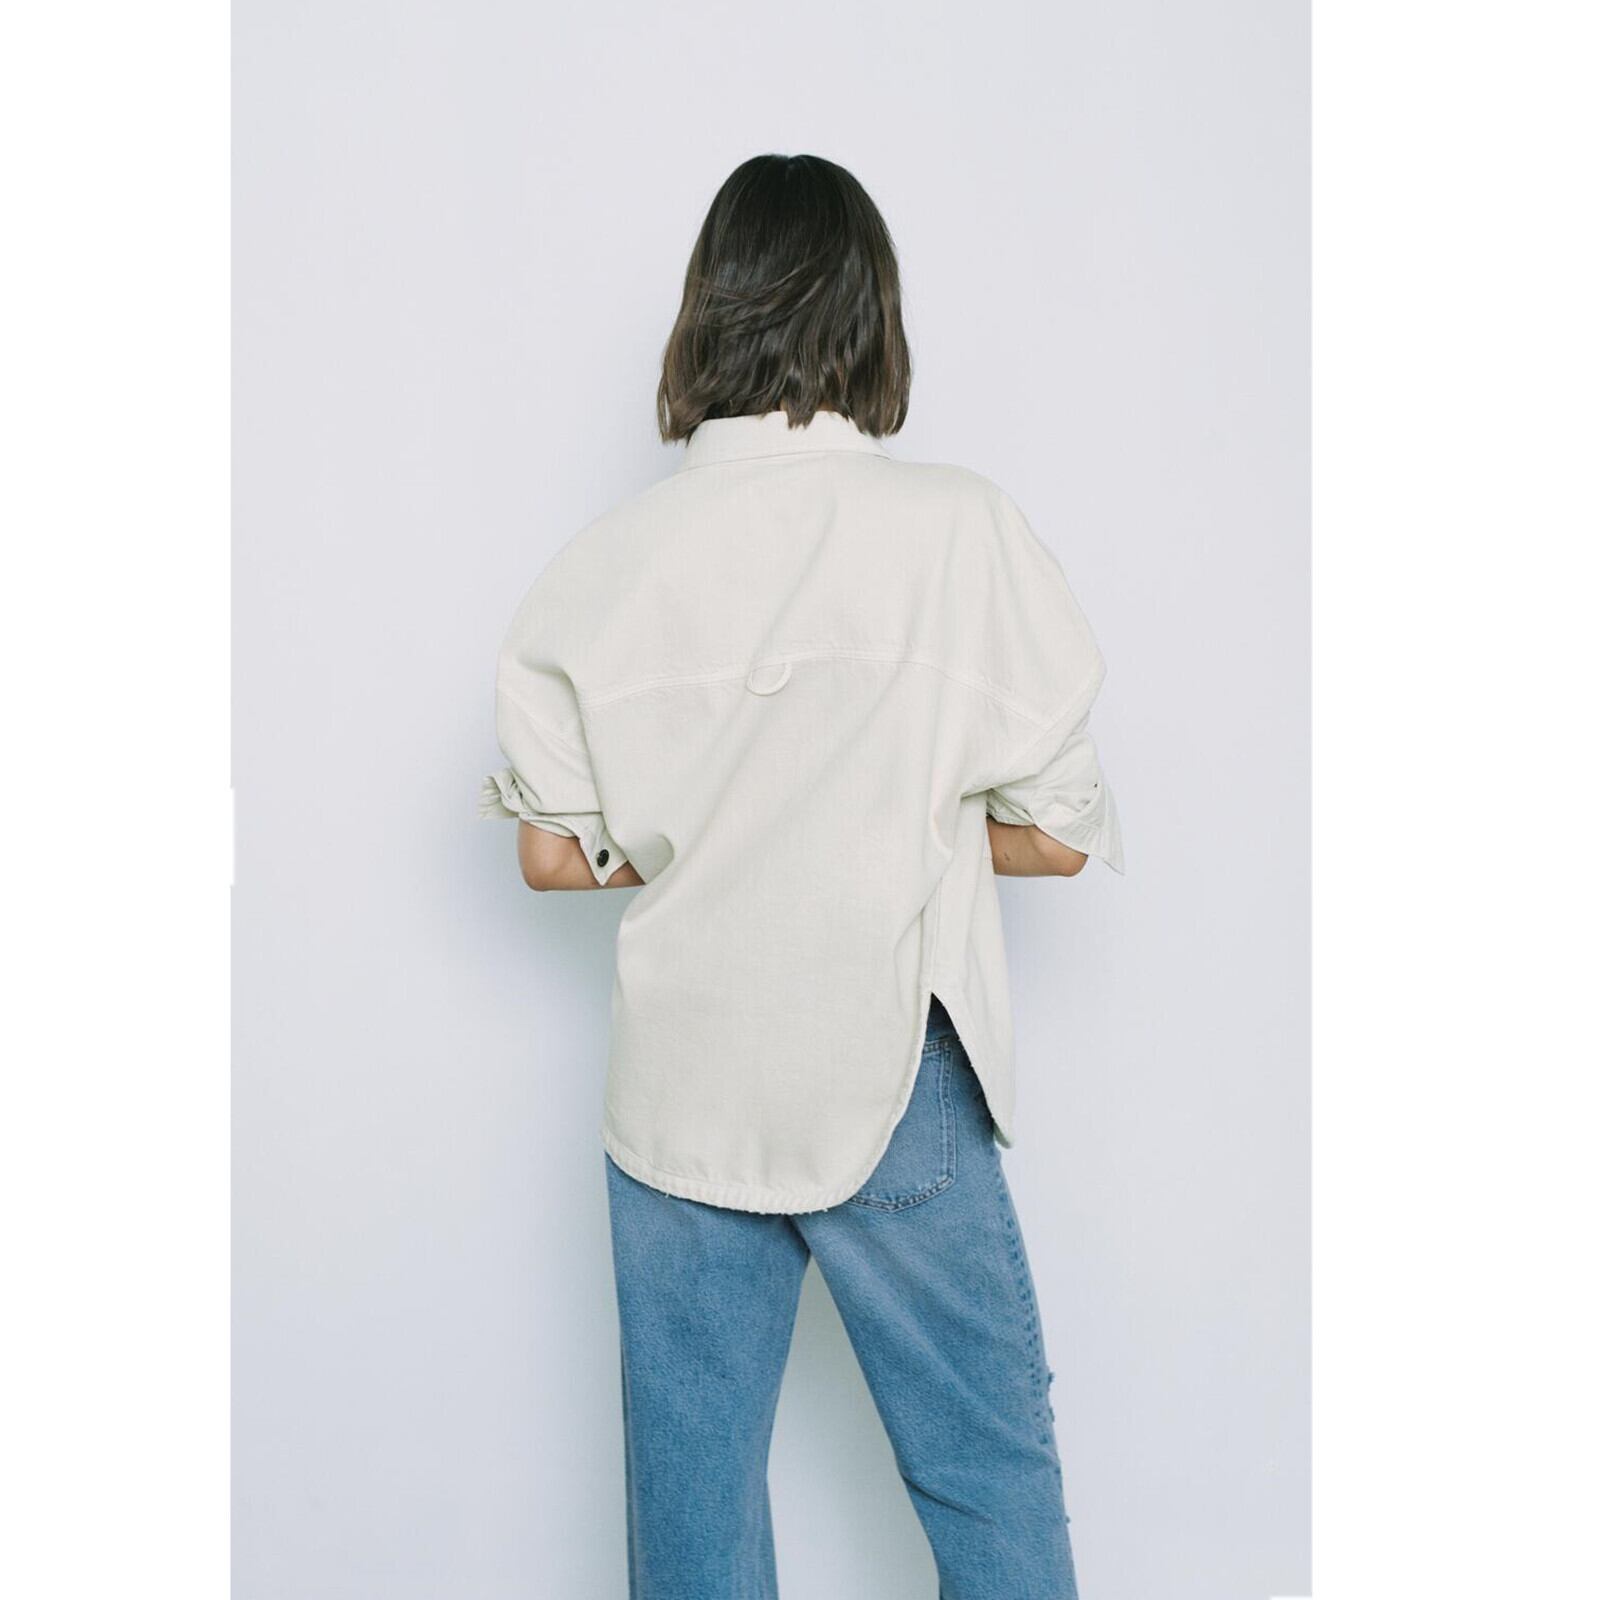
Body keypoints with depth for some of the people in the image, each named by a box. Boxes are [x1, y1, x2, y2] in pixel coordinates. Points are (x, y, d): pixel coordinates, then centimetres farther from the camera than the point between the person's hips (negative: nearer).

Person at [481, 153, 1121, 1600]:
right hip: (892, 1091, -2)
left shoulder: (605, 560, -3)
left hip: (677, 1090, 3)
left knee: (689, 1476, 16)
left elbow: (554, 855, 3)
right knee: (990, 1467, 14)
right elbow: (1061, 834, -6)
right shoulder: (959, 528, -10)